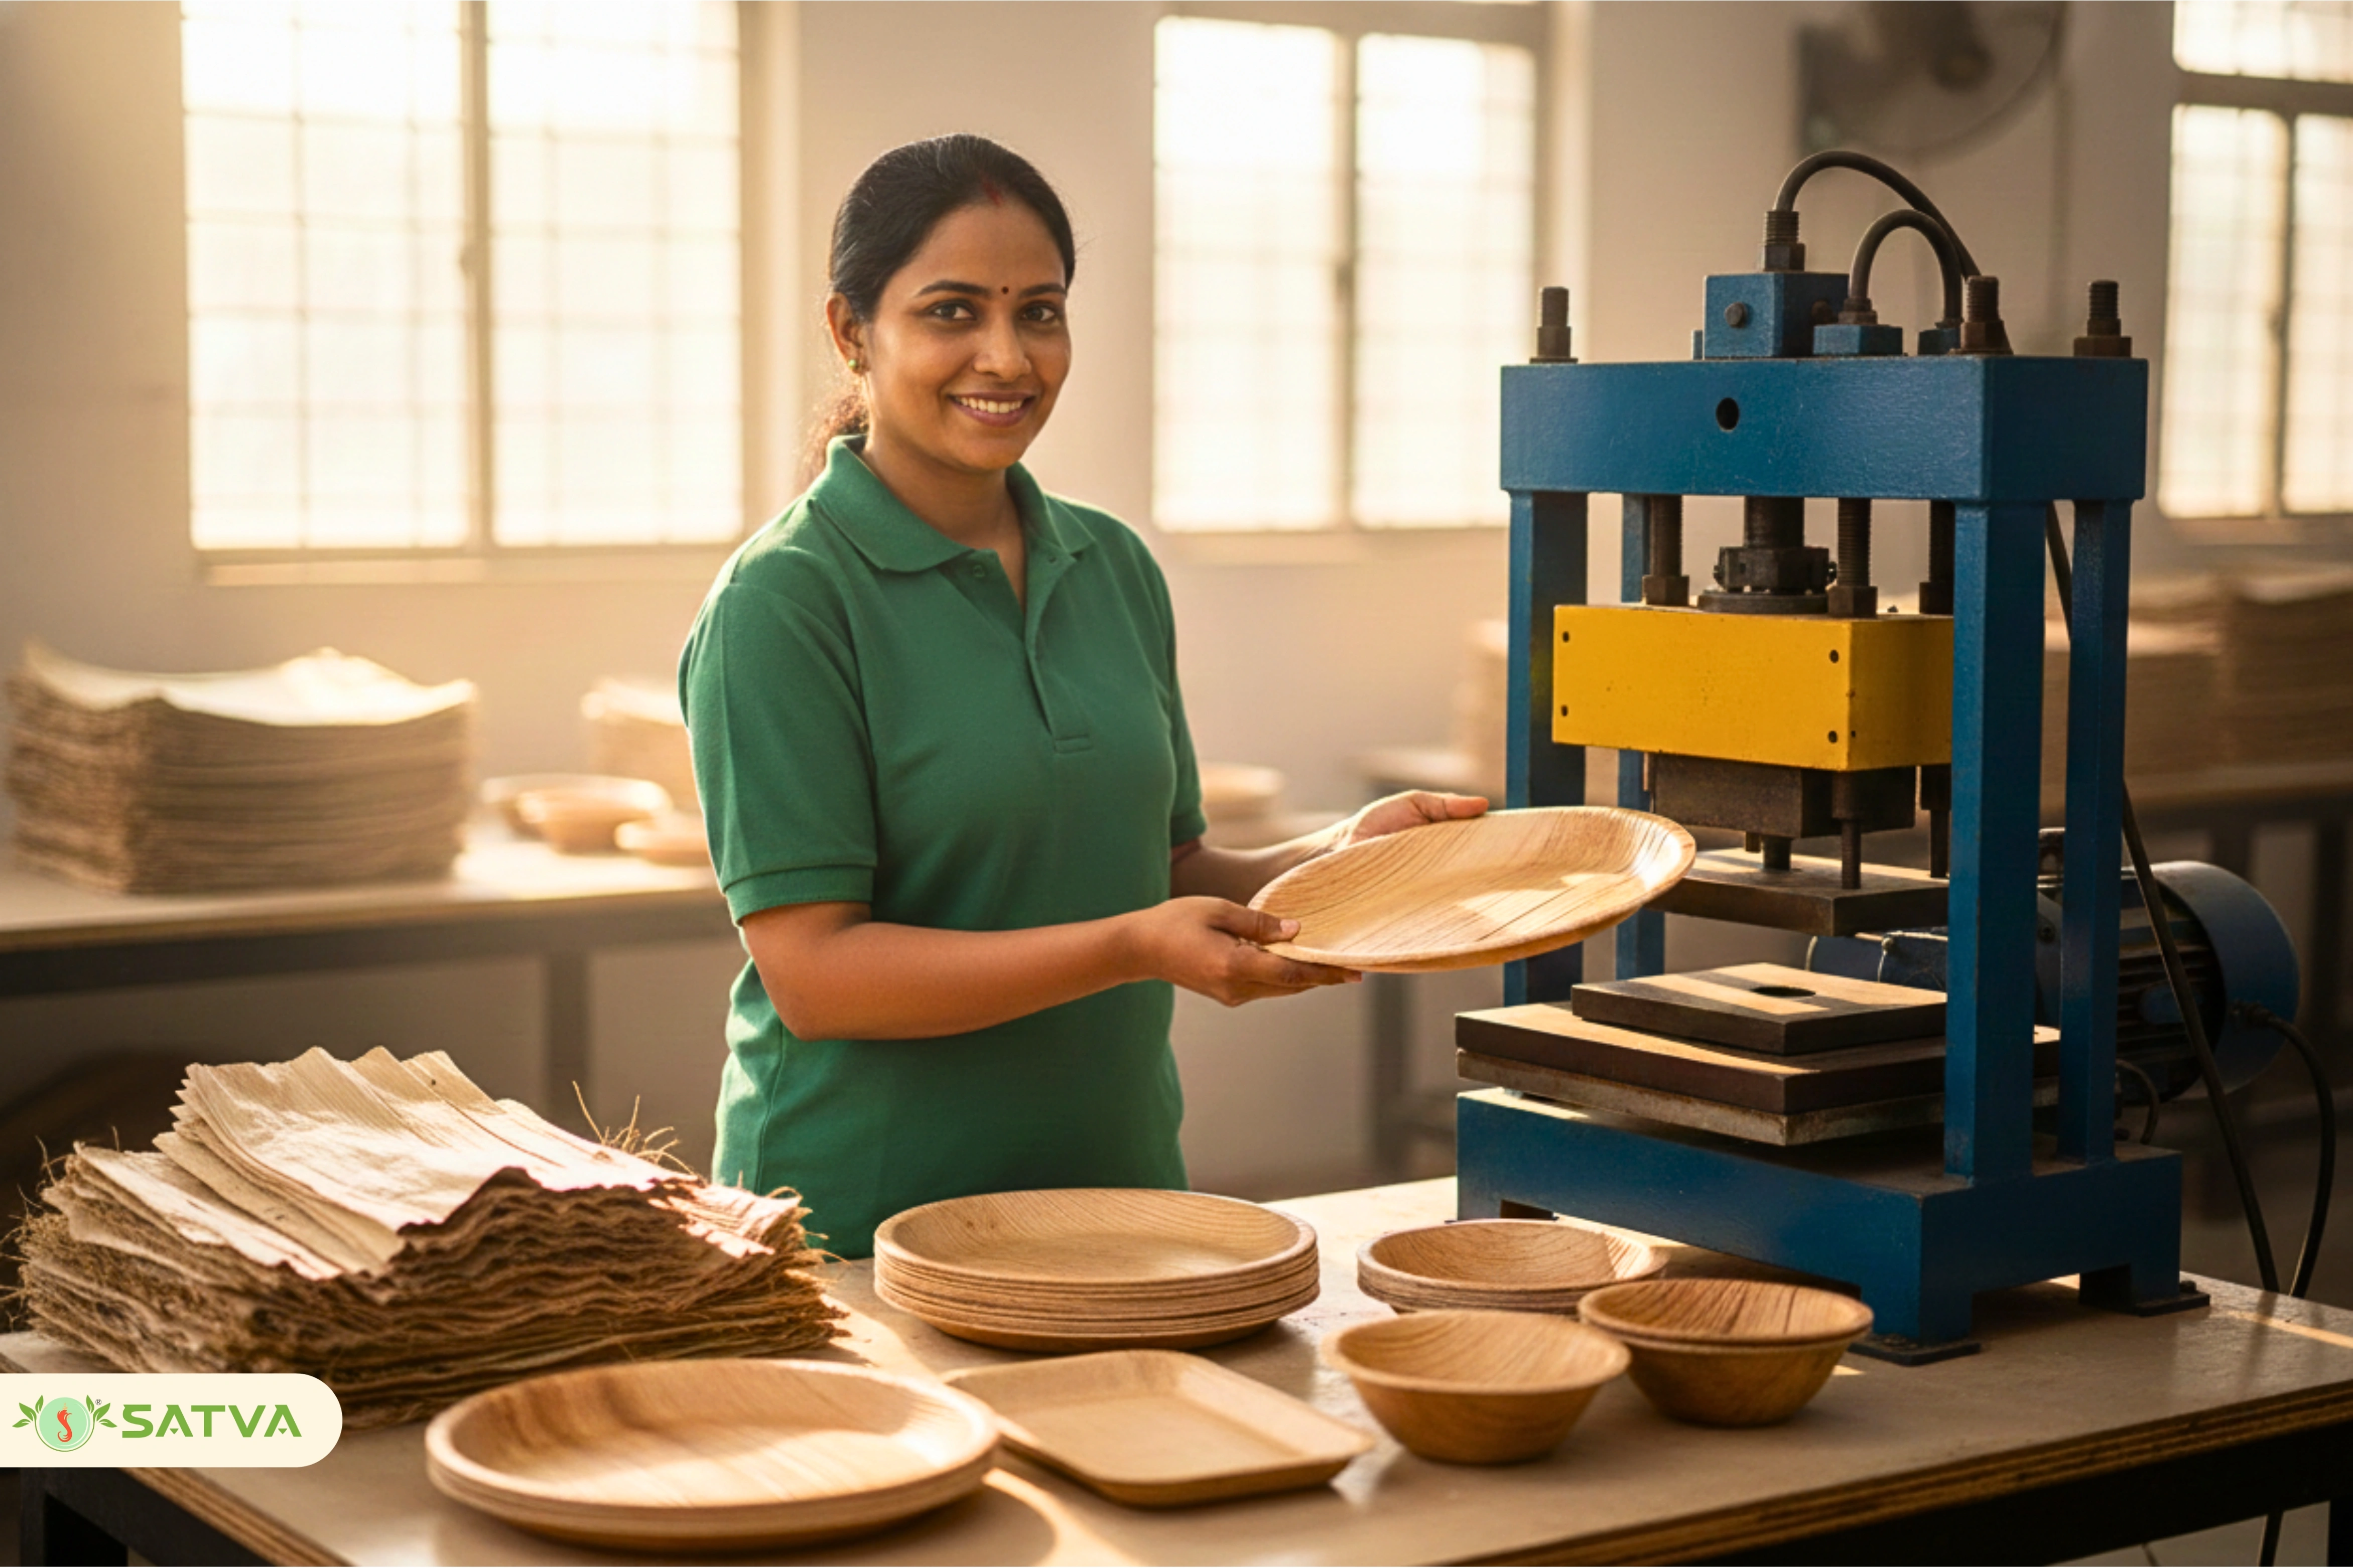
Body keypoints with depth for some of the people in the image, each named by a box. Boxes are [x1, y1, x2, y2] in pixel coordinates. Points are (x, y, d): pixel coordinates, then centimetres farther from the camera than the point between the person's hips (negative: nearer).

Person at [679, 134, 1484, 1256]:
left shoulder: (1114, 567, 7)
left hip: (1122, 1185, 6)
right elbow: (813, 975, -18)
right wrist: (1129, 950, -24)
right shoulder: (783, 603, -13)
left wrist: (1337, 858, -5)